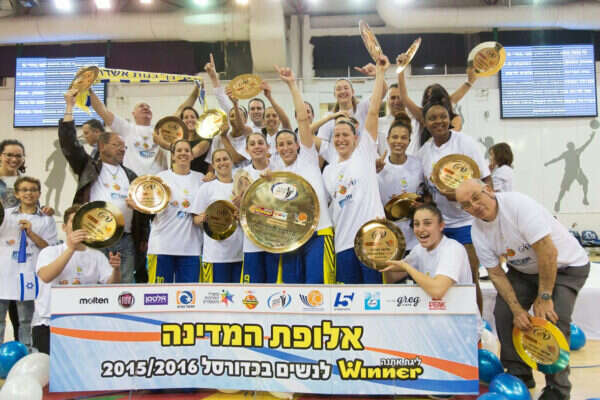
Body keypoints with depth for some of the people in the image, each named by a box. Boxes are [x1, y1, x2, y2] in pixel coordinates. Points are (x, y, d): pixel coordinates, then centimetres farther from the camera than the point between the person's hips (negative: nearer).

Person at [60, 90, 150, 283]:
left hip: (126, 241, 3)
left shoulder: (131, 176, 19)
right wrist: (69, 106, -1)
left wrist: (144, 239, 10)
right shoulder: (89, 169, 9)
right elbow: (69, 143, -1)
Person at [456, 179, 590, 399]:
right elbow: (496, 273, -7)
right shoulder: (478, 230, -11)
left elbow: (548, 252, -33)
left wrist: (544, 297, -27)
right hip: (524, 270, 6)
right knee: (503, 312, -9)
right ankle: (519, 374, 14)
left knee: (553, 319, -21)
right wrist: (517, 309, -19)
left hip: (566, 266, -5)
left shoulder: (518, 204, -31)